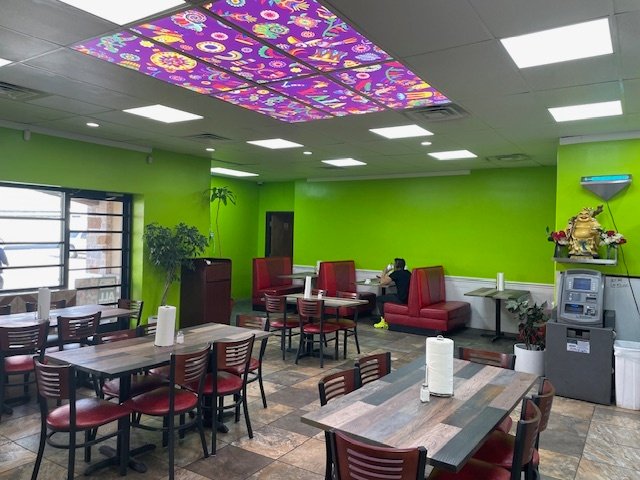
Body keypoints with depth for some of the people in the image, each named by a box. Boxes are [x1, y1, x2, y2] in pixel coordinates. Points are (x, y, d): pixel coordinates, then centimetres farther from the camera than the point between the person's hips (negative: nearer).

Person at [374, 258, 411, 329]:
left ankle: (384, 321, 12)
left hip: (401, 300, -8)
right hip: (408, 298, 8)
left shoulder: (396, 273, -11)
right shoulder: (407, 273, 12)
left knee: (379, 299, 8)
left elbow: (382, 282, -5)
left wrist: (384, 272, 10)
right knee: (387, 296, 30)